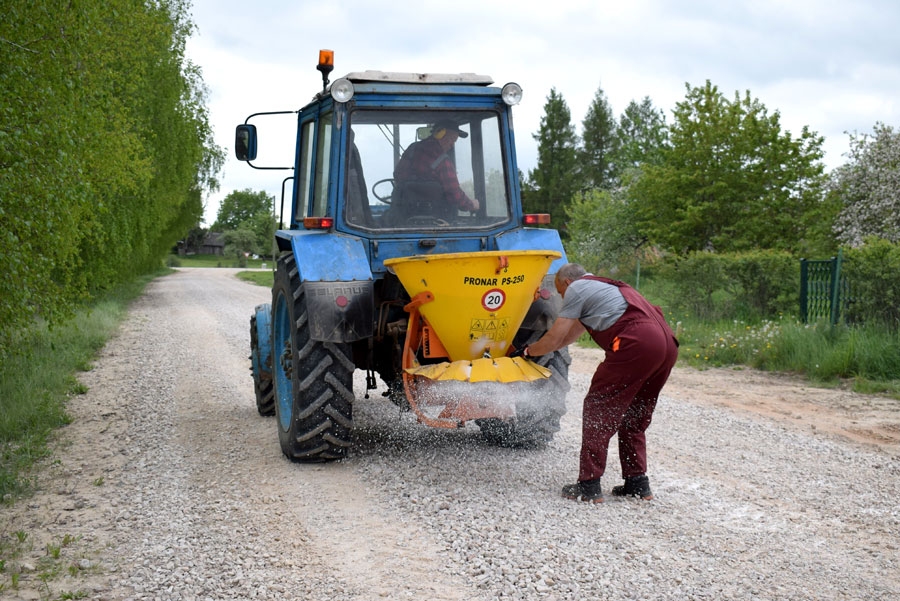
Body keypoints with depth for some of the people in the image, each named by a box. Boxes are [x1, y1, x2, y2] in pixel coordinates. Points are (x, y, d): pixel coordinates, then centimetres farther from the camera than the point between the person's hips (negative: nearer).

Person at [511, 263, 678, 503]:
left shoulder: (577, 288, 10)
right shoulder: (605, 286, 36)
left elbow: (554, 340, 9)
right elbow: (572, 334, 44)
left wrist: (527, 351, 26)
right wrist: (538, 348, 50)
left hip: (636, 343, -9)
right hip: (667, 342, 9)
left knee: (598, 409, 0)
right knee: (634, 416, 20)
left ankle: (589, 485, 0)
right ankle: (637, 483, 20)